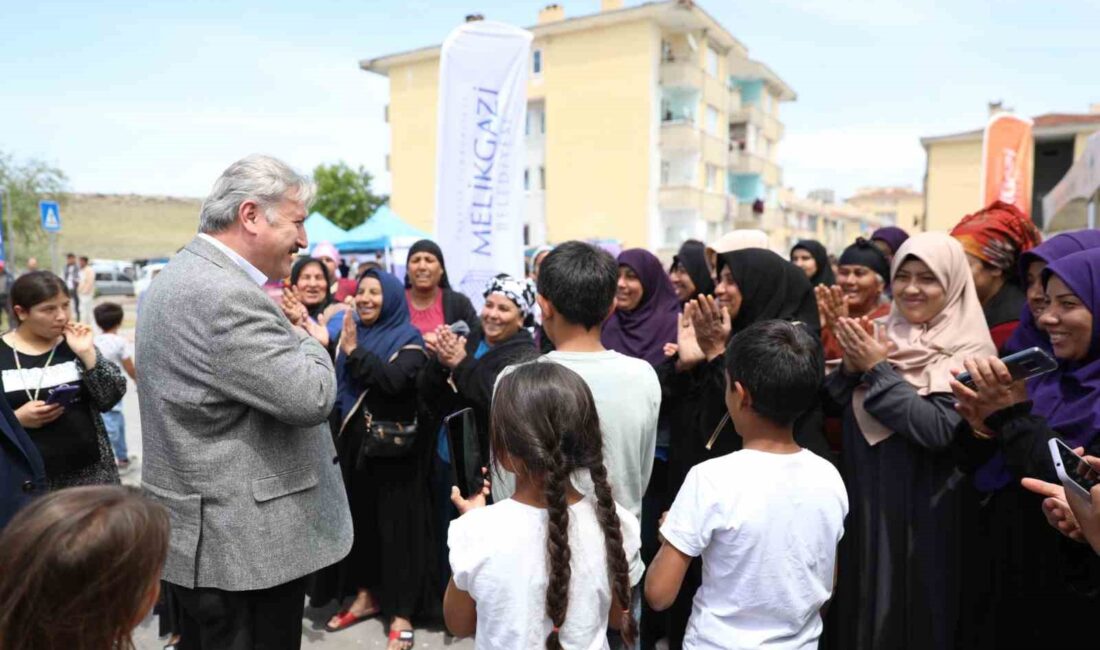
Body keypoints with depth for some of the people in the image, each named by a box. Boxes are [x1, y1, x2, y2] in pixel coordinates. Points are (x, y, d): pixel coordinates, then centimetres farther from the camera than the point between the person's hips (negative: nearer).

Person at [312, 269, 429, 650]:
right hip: (354, 443, 6)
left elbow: (392, 380, -24)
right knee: (359, 518, 12)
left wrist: (354, 351, -19)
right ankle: (366, 596, 28)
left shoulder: (408, 339, -7)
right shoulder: (350, 333, 11)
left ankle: (401, 611, 9)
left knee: (396, 522, 0)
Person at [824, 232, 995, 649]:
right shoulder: (880, 336, 5)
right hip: (866, 502, 5)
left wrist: (877, 370, -20)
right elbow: (833, 412, 5)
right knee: (866, 608, 16)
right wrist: (851, 368, -13)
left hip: (925, 513, -5)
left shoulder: (970, 351, -11)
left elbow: (941, 431, -23)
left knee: (918, 612, 8)